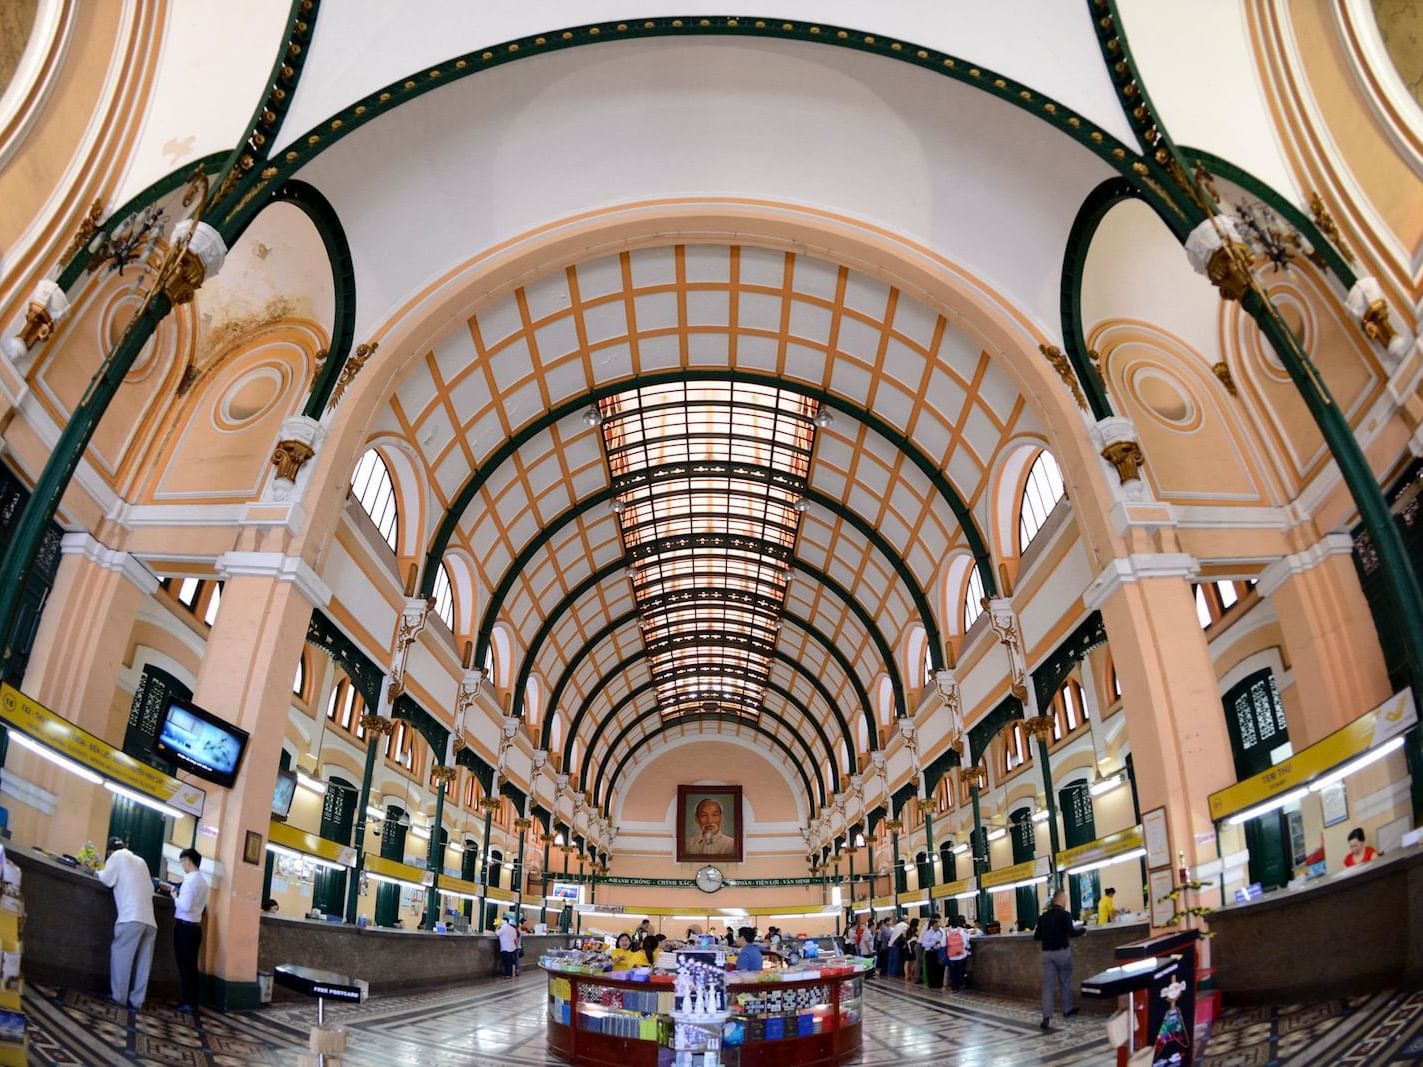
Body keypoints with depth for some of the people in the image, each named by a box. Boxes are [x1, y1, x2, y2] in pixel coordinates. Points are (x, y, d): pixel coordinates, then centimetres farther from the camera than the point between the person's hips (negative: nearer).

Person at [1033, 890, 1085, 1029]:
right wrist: (1082, 930, 0)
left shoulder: (1043, 917, 6)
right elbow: (1071, 932, -18)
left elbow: (1036, 936, 9)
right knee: (1065, 981, 17)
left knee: (1047, 985, 1)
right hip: (1062, 952, -3)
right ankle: (1067, 1009, 31)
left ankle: (1046, 1017, -9)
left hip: (1047, 953, 4)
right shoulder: (1064, 914, -10)